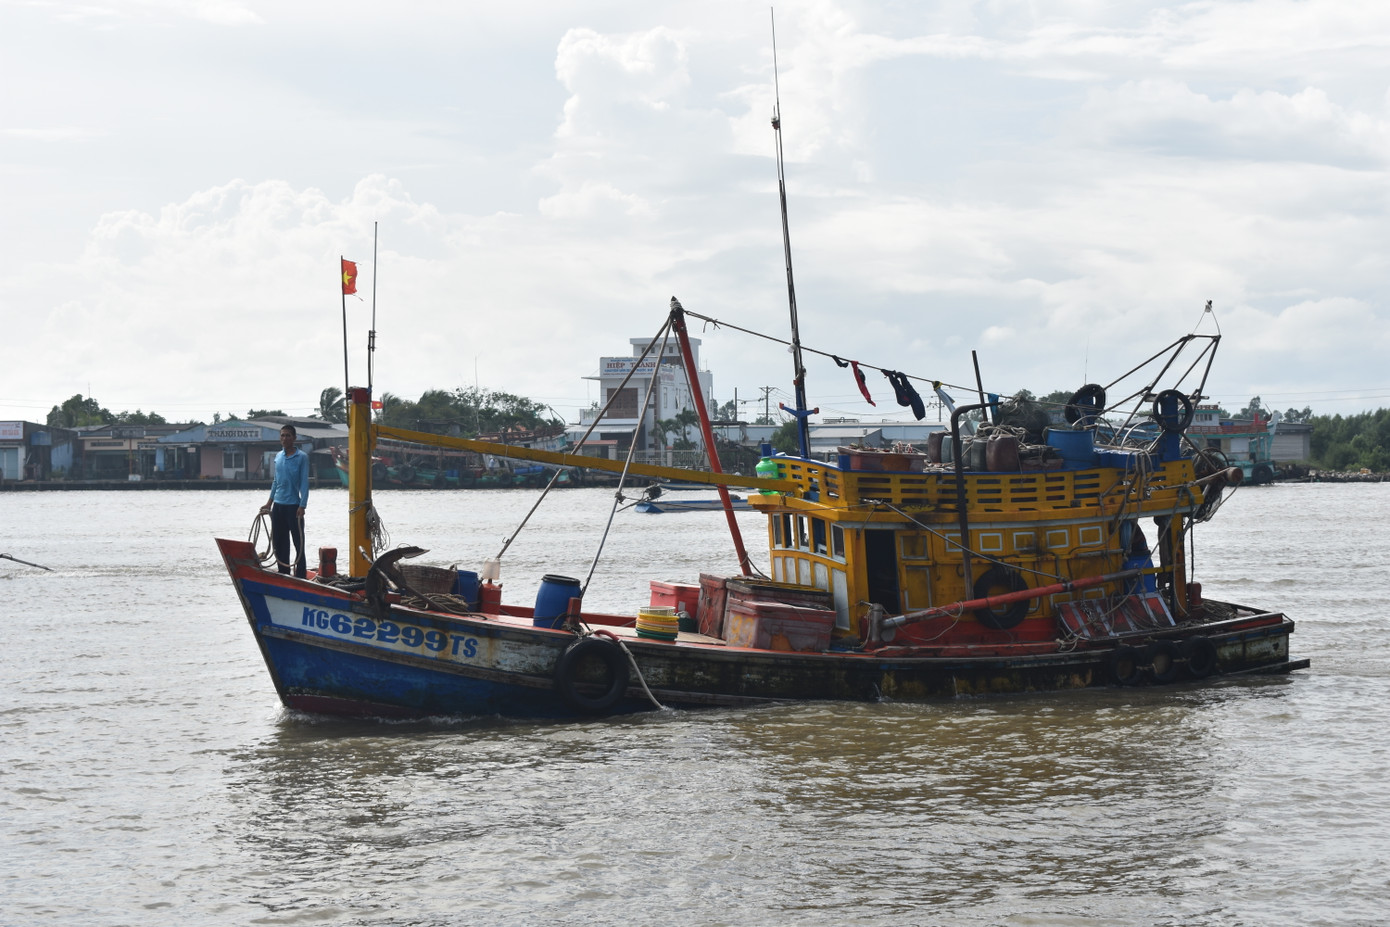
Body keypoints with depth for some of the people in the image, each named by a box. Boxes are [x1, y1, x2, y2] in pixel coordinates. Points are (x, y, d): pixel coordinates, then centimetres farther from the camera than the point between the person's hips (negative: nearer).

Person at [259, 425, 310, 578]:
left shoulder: (301, 457, -6)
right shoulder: (278, 457, 12)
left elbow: (304, 483, -10)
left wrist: (302, 506, -17)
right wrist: (269, 503, 17)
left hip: (293, 506, -7)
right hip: (278, 506, 7)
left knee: (298, 542, -2)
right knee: (279, 542, 10)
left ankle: (300, 577, -1)